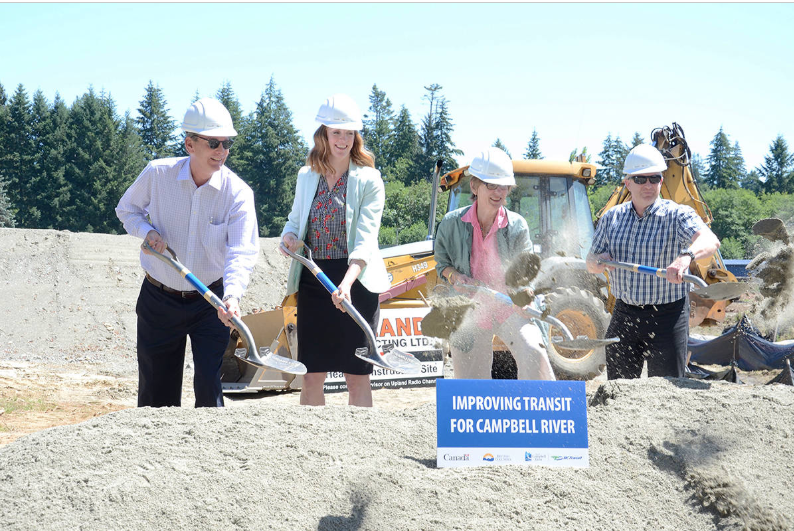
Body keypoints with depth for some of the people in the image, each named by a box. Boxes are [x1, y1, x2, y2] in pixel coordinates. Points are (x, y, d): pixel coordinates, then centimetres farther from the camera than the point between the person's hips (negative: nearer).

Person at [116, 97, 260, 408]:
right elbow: (127, 209, 10)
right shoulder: (157, 174, -10)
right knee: (156, 392, 8)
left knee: (209, 386, -9)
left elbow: (242, 251, -24)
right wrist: (147, 231, -12)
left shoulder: (238, 192, -14)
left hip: (210, 302, -1)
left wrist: (232, 295, -42)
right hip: (158, 300, 1)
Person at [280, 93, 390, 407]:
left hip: (356, 281, -4)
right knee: (311, 374, 5)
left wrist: (346, 283, -28)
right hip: (312, 282, 4)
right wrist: (289, 236, -7)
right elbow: (295, 220, 19)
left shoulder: (369, 180, -4)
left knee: (357, 376, -1)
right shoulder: (307, 176, 10)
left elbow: (365, 239, -13)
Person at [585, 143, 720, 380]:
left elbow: (710, 241, -29)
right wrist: (597, 261, -12)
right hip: (623, 314, 4)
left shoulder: (677, 215, -9)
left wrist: (687, 256, -51)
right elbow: (591, 263, 14)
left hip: (667, 318, -4)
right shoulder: (612, 217, 7)